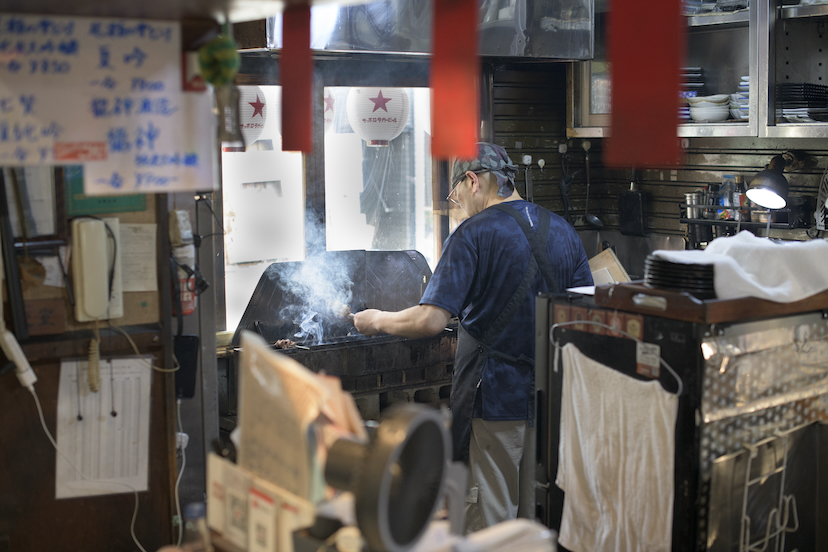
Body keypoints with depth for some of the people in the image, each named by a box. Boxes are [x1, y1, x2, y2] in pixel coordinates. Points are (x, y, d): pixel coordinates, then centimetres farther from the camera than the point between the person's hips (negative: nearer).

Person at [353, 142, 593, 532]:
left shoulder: (475, 233, -12)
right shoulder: (563, 231, 7)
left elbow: (430, 321, -19)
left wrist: (378, 321, -3)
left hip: (494, 399, -6)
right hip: (552, 398, 6)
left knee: (491, 523, 4)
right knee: (540, 519, 16)